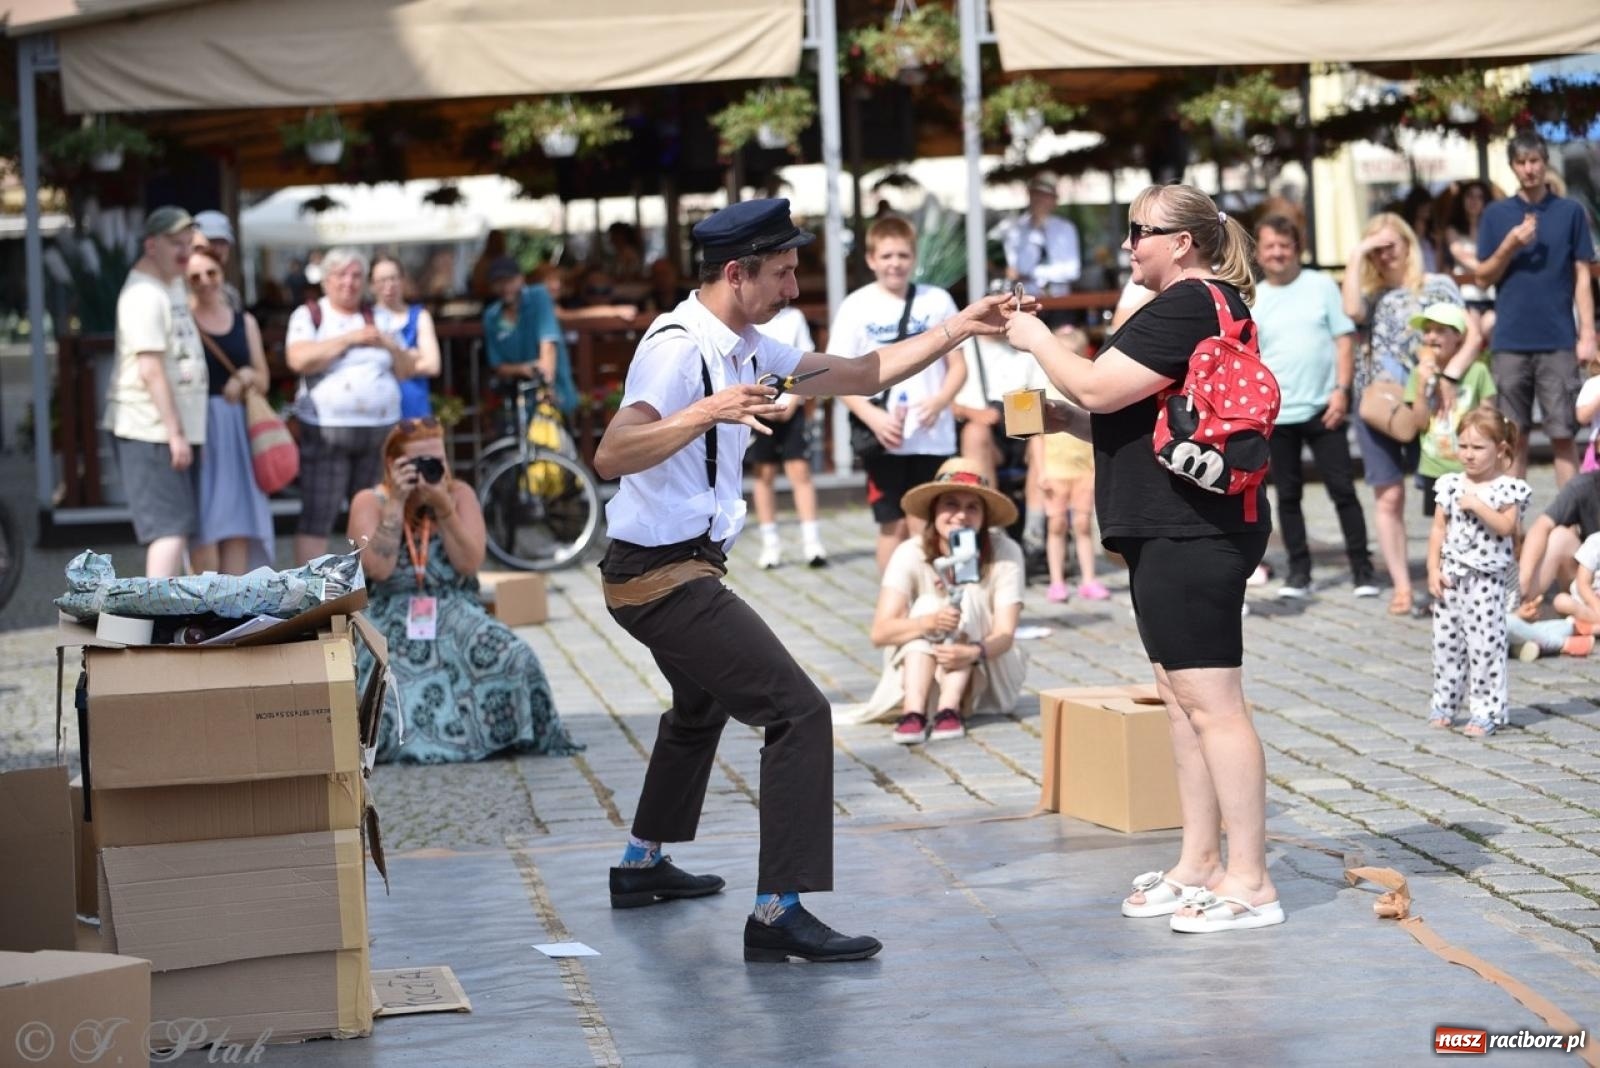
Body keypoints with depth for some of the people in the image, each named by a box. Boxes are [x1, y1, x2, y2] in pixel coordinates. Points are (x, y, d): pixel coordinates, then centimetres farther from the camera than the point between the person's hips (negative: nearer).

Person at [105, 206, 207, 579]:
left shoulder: (175, 284, 15)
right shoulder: (144, 294, -16)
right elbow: (150, 369, -22)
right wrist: (175, 432, -23)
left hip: (178, 428, 10)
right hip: (151, 429, -10)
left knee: (179, 526, 14)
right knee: (171, 527, -15)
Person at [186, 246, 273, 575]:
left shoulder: (244, 322, 13)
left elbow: (263, 380, 17)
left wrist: (247, 376, -6)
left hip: (237, 427, 4)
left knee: (238, 521, 3)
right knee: (204, 523, -7)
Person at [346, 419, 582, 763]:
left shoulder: (459, 495, 6)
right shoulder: (369, 502, 1)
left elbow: (469, 564, -6)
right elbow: (379, 568, -16)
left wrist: (443, 508, -15)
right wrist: (397, 502, -16)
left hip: (454, 613, 2)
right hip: (390, 619, -2)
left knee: (514, 659, -27)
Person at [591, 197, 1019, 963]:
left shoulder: (743, 347, 9)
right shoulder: (679, 349, -20)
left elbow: (860, 374, 11)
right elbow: (610, 456, -31)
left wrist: (957, 328, 4)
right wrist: (707, 413, -41)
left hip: (677, 569, 11)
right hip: (665, 576, -11)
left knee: (700, 708, 32)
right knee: (799, 713, -16)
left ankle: (641, 865, 48)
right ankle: (778, 914, -17)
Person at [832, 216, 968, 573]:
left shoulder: (937, 301, 4)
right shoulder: (857, 307, 1)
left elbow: (958, 365, 7)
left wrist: (939, 402, -12)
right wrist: (872, 416, -13)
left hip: (932, 435, 0)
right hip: (883, 437, 0)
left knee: (925, 527, 0)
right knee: (893, 526, 4)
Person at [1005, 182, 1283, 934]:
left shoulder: (1187, 308, -15)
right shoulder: (1208, 307, 21)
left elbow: (1098, 388, -18)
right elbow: (1141, 419, 25)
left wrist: (1035, 338, -3)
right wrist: (1068, 421, 11)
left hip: (1194, 530, -12)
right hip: (1173, 531, 12)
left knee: (1208, 700, -11)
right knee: (1182, 699, 14)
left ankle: (1249, 882, -10)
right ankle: (1199, 866, 20)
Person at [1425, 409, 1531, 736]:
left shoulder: (1507, 488, -5)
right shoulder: (1451, 485, 7)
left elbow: (1507, 527, -16)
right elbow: (1439, 529, 7)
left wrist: (1477, 505, -22)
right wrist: (1433, 570, 1)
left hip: (1486, 579, -5)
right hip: (1450, 577, 5)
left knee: (1485, 646, -4)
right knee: (1446, 642, 10)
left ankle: (1486, 711, 2)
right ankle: (1444, 704, 22)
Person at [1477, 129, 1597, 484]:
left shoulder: (1570, 212, 4)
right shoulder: (1496, 214, 7)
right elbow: (1483, 277, 7)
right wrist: (1510, 246, -10)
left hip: (1559, 341, -1)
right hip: (1511, 341, 1)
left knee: (1563, 434, -2)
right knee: (1514, 435, 5)